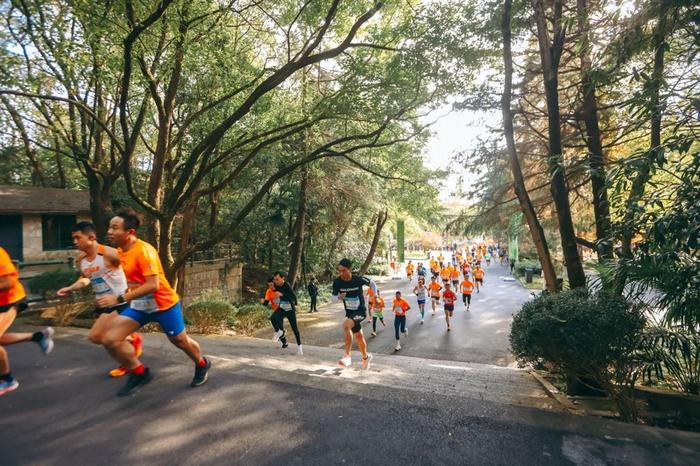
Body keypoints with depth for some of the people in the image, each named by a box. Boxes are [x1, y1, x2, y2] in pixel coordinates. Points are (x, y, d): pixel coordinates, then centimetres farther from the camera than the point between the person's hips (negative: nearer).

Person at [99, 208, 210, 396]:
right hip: (139, 305, 7)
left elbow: (153, 285, -32)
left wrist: (119, 299, -33)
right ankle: (139, 372, 12)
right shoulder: (120, 251, 0)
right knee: (109, 338, -8)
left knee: (180, 341, 11)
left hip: (164, 304, -7)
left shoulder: (144, 251, -26)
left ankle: (202, 365, 40)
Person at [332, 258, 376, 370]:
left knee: (345, 325, -31)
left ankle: (347, 356, -23)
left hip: (361, 311, -4)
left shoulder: (359, 279, -20)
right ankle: (366, 357, 45)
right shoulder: (337, 282, -13)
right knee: (359, 336, 19)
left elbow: (372, 283, 0)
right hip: (349, 312, 5)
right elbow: (332, 298, -4)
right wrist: (339, 297, -25)